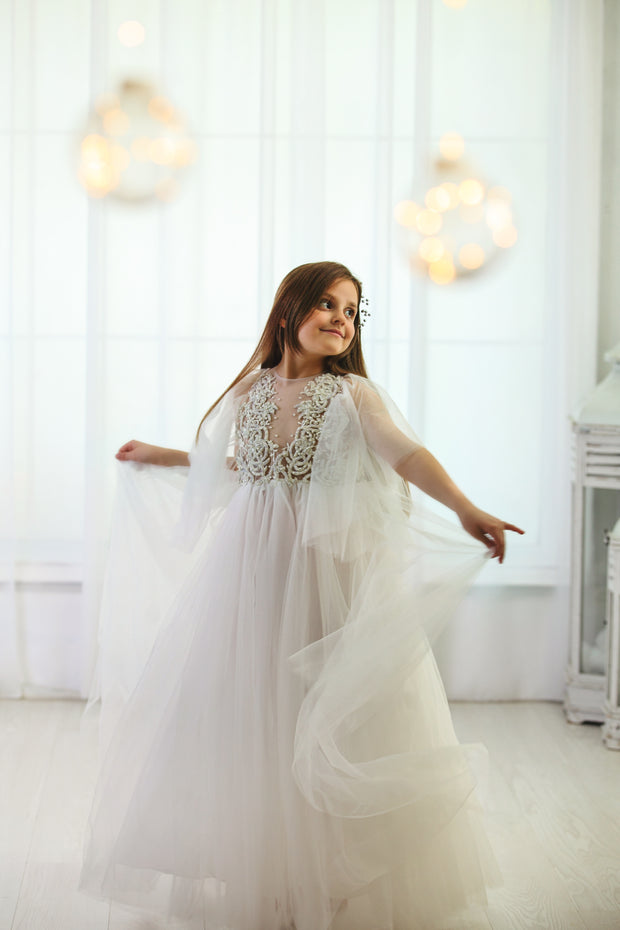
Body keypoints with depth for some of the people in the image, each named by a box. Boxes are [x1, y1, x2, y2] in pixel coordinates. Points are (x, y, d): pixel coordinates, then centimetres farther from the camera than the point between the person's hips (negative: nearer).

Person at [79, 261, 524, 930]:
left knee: (322, 719, -1)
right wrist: (158, 457, 34)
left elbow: (404, 453, -20)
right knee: (241, 708, 6)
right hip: (248, 566, 4)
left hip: (326, 567, -3)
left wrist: (465, 510, -35)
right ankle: (249, 870, 23)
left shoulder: (352, 393, -4)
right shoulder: (252, 389, 7)